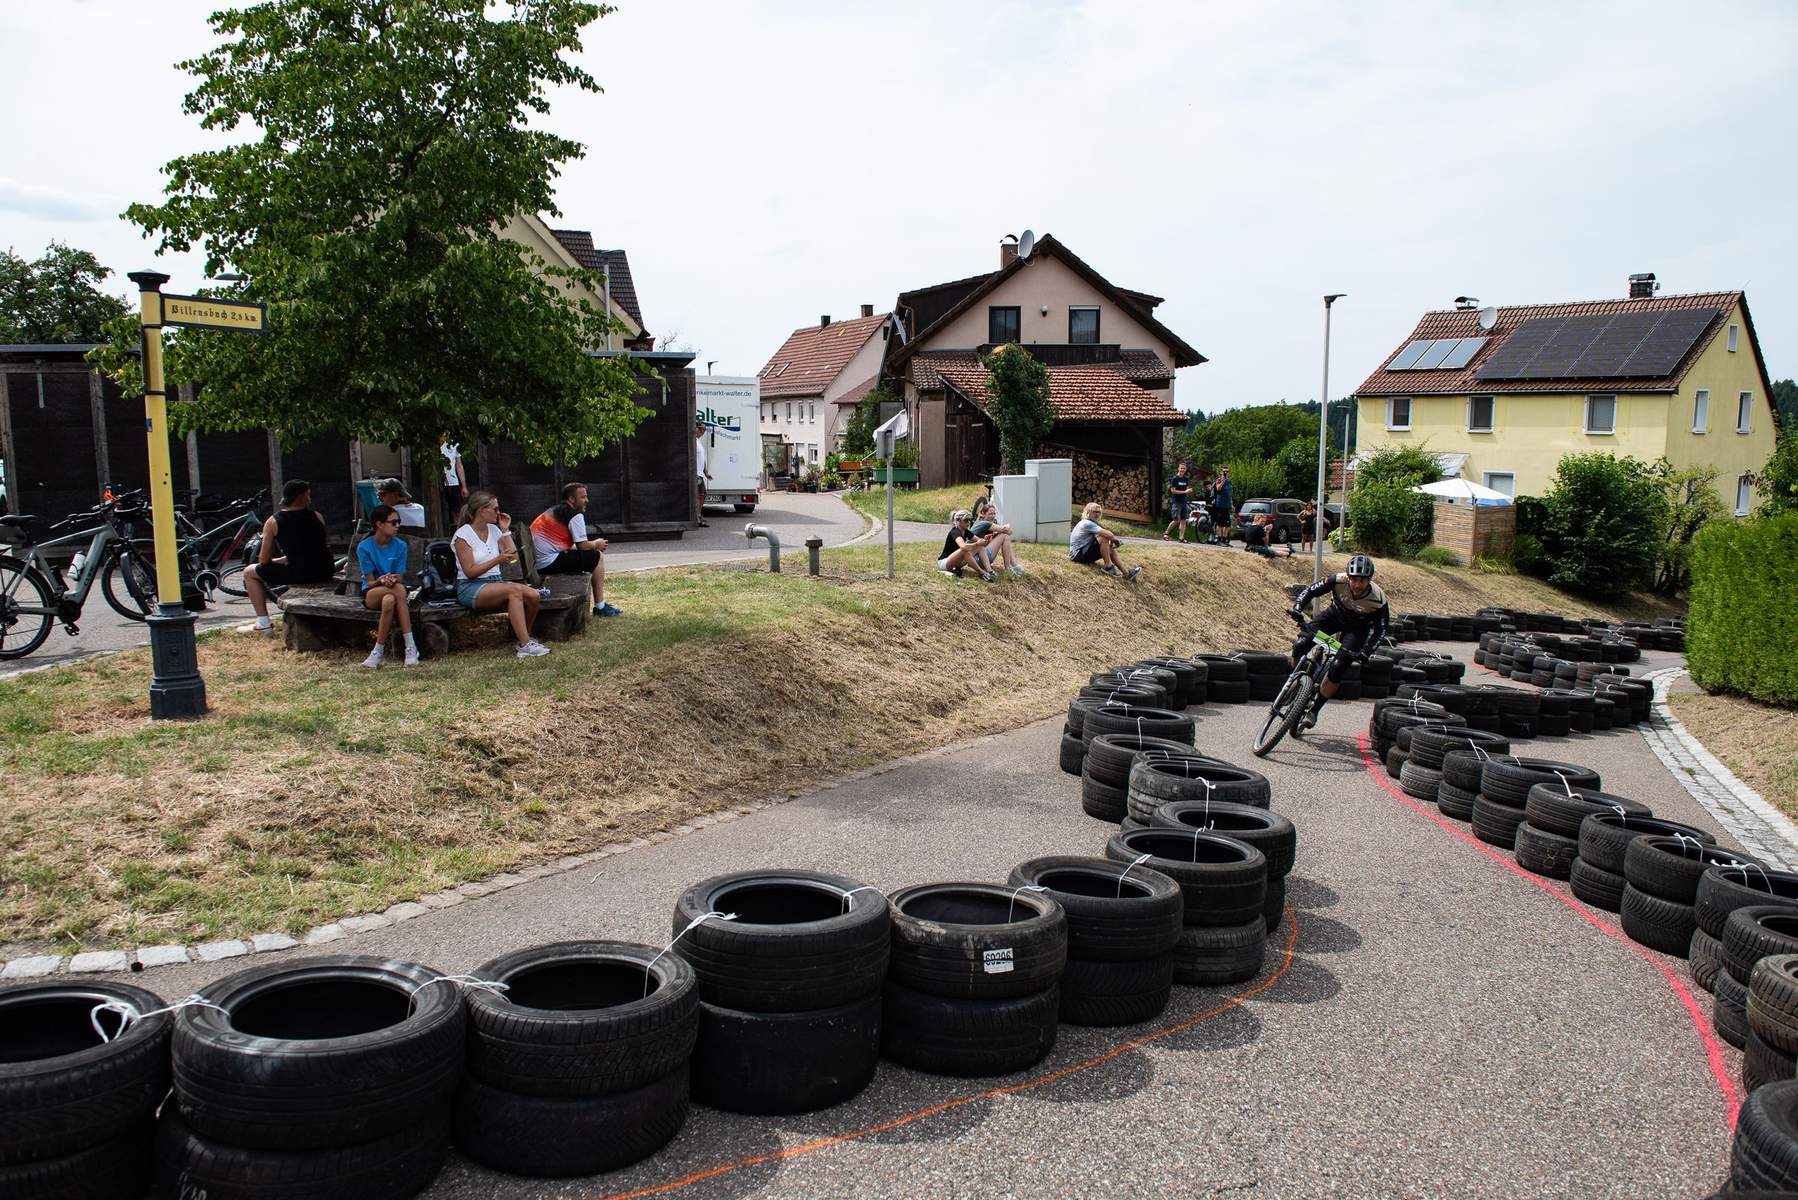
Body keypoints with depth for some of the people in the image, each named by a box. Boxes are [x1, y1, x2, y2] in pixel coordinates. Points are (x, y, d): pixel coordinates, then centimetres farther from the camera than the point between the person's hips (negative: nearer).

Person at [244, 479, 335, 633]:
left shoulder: (273, 522, -2)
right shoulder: (317, 517, 8)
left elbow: (264, 560, 0)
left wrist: (275, 561, 23)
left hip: (299, 574, -4)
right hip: (325, 572, 4)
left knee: (249, 572, 17)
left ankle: (263, 623, 13)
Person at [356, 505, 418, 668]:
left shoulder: (400, 545, -2)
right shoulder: (364, 547, -7)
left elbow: (400, 579, -5)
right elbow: (370, 582, -9)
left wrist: (392, 580, -28)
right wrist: (381, 581, -31)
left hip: (393, 590, 2)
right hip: (372, 593, -2)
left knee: (389, 600, -36)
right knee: (399, 590, -34)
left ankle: (379, 652, -31)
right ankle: (410, 646, -34)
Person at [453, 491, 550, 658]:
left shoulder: (494, 530, 13)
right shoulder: (463, 534, -7)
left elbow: (513, 558, 7)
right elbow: (470, 572, -12)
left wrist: (506, 530, 5)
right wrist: (497, 560, -20)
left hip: (495, 582, 7)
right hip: (471, 588, -6)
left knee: (533, 595, -21)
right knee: (515, 590, -34)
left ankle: (524, 637, 3)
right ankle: (525, 646, -36)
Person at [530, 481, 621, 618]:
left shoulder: (553, 511, 23)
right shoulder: (575, 515, -7)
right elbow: (583, 546, -9)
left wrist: (593, 544, 18)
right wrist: (597, 544, 13)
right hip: (550, 563, -10)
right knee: (598, 557, -1)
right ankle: (600, 607, 1)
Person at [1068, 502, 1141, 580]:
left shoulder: (1090, 524, 16)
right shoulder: (1087, 523, -17)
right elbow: (1108, 535, -25)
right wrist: (1115, 539, -5)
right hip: (1077, 554, -11)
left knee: (1111, 549, 10)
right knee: (1103, 538, -24)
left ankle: (1126, 573, 3)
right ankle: (1108, 567, -18)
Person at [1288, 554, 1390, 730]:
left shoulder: (1378, 600, -31)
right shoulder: (1338, 581, -30)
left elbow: (1380, 630, -19)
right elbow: (1310, 591, -18)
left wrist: (1365, 652, -31)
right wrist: (1297, 608, -36)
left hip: (1358, 627, -2)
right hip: (1336, 615, 2)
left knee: (1338, 668, -17)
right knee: (1301, 644, -21)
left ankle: (1314, 710, 0)